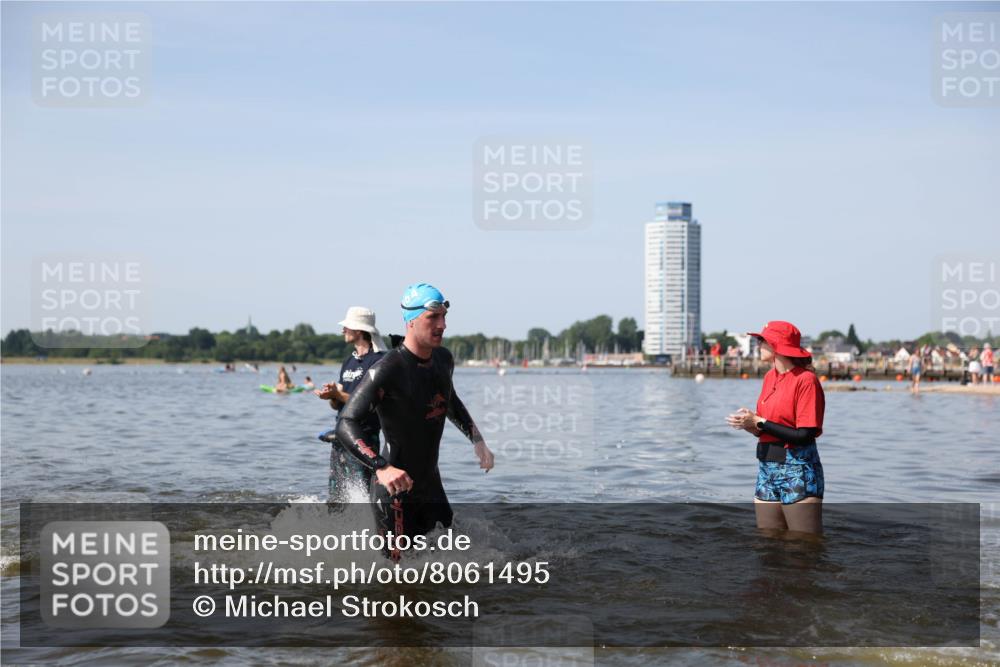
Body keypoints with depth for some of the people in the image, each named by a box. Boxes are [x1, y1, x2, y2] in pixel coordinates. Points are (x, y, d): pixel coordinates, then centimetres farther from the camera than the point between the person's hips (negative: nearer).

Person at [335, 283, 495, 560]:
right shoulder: (387, 371, -23)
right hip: (394, 489, -8)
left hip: (431, 483, 8)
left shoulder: (444, 359, 3)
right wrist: (382, 468, -42)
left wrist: (477, 439, 14)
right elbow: (346, 425, -30)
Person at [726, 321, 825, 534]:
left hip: (798, 471, -8)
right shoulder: (770, 377, 12)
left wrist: (759, 422, -15)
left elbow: (805, 435, -18)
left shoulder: (806, 379, -11)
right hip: (767, 469, 8)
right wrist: (748, 423, -7)